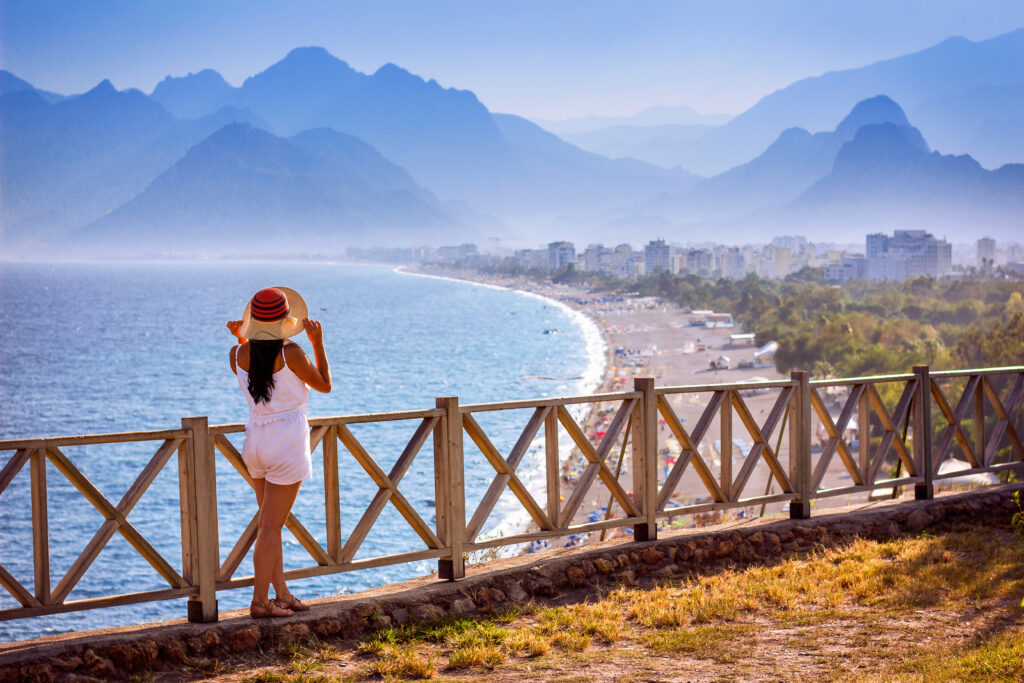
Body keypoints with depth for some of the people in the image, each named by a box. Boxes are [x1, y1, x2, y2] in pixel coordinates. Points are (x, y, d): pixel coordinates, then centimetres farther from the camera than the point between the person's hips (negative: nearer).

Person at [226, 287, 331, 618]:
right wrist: (318, 342, -1)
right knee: (271, 527, -1)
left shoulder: (238, 354, -3)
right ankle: (260, 600, 2)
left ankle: (281, 594, 24)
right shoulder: (290, 353, -18)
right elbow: (324, 384, -3)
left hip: (256, 440, 6)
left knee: (270, 524, 16)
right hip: (288, 443, -6)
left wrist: (241, 338, 12)